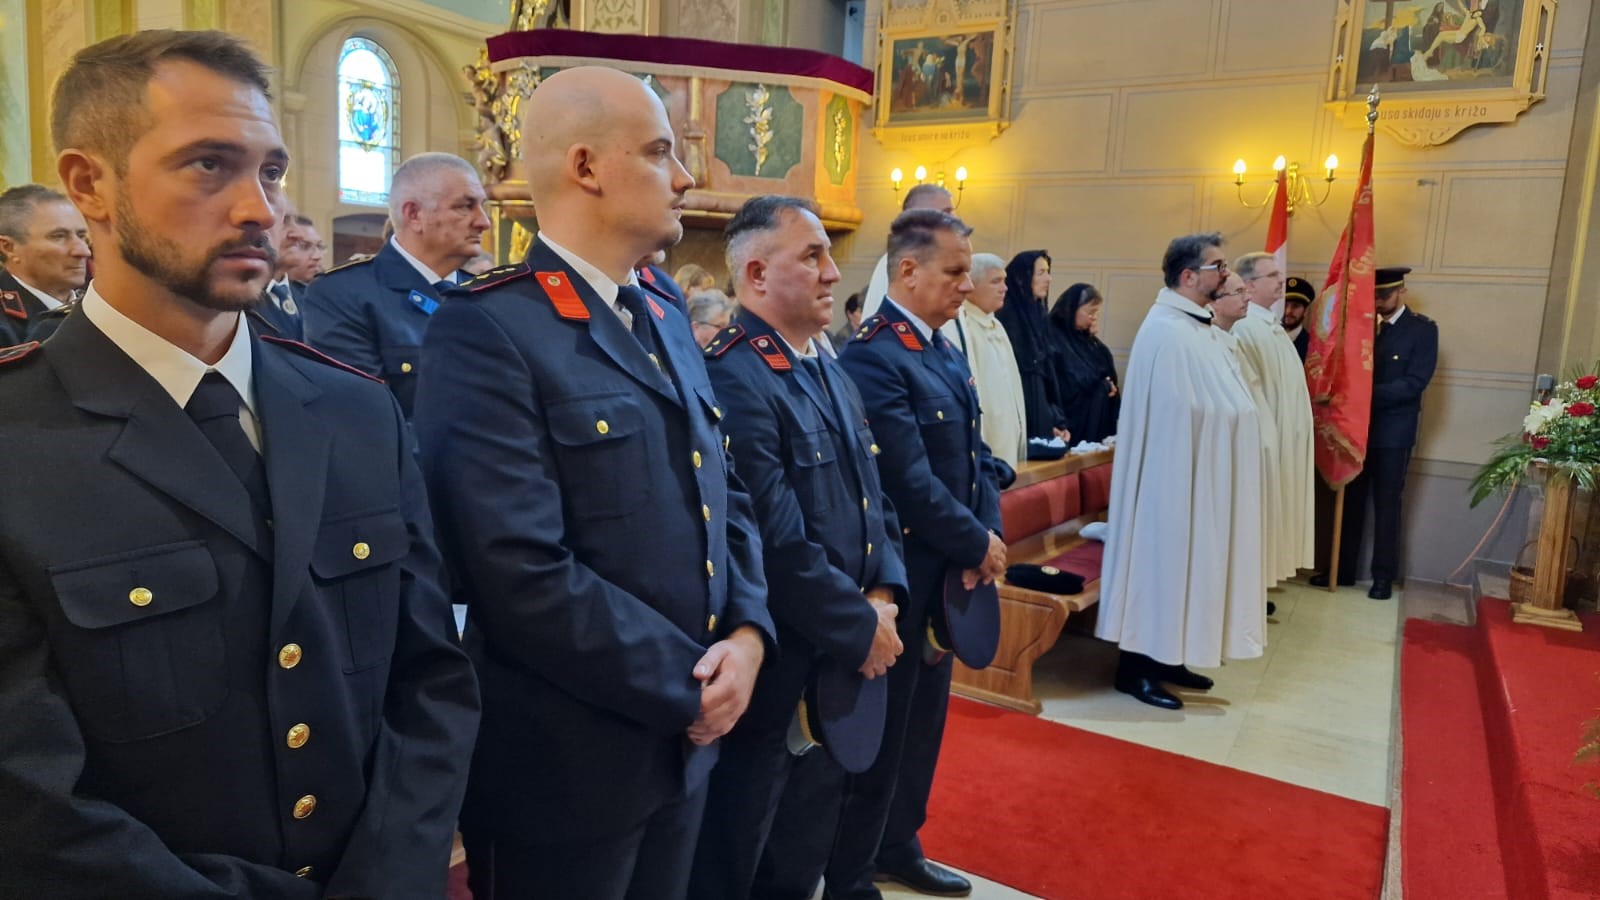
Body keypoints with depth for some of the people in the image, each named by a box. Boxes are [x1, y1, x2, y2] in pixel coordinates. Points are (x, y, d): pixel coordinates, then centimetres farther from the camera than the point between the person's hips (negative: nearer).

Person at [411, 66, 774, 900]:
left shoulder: (666, 323, 10)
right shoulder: (487, 330, -18)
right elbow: (525, 576, -24)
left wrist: (747, 633, -5)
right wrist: (689, 687, -15)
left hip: (685, 743, 8)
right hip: (566, 765, -7)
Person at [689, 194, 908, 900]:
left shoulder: (832, 374, 11)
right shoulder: (734, 379, -22)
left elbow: (873, 498, 13)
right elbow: (778, 546, -26)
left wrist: (884, 595, -3)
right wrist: (861, 627, -14)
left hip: (842, 664, 9)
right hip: (774, 671, -9)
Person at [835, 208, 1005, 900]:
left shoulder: (945, 348, 10)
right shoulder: (872, 356, -20)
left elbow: (974, 456, 9)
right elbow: (910, 481, -24)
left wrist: (988, 536, -6)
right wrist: (978, 545, -12)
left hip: (948, 573, 9)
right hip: (900, 575, -9)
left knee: (923, 723, 21)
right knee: (879, 733, 6)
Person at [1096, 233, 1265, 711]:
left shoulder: (1203, 329, 12)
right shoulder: (1168, 332, -19)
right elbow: (1180, 415, -22)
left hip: (1202, 477, 10)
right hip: (1177, 476, -10)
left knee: (1182, 563, 15)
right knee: (1162, 561, -2)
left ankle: (1164, 656, 25)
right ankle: (1135, 666, 9)